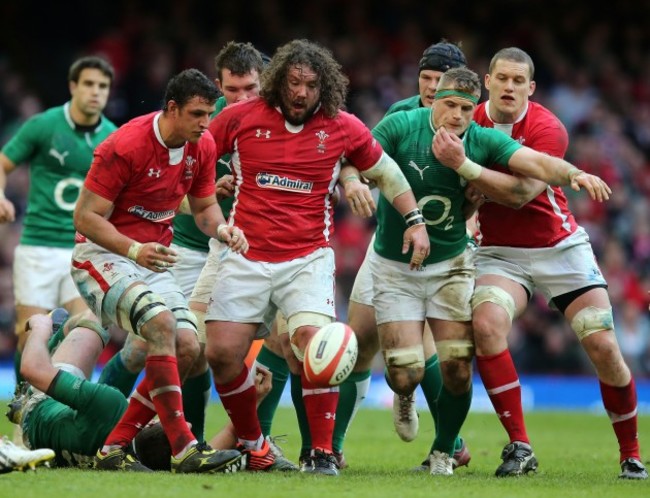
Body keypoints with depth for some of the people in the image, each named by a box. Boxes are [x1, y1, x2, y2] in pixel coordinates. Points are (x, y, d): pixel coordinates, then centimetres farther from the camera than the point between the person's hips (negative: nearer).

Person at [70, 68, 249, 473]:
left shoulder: (203, 147, -1)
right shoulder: (125, 146, -21)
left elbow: (204, 205, 14)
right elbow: (86, 216, -20)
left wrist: (221, 228, -10)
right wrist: (134, 250, -34)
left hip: (154, 258, 8)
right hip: (103, 254, -7)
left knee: (188, 348, -8)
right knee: (161, 322, -30)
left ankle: (114, 449, 0)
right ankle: (183, 449, -31)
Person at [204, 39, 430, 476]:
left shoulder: (343, 128, 1)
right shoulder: (241, 118, -1)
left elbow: (385, 172, 16)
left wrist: (415, 221, 6)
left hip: (308, 258, -1)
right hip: (246, 256, 1)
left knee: (313, 340, -23)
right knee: (222, 354, -5)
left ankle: (323, 453, -13)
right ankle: (252, 443, 19)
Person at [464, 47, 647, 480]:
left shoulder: (547, 129, -16)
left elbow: (519, 194, -28)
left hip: (561, 249, -2)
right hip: (500, 253, 2)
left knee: (603, 347, -8)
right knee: (486, 324, -27)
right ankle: (519, 446, -20)